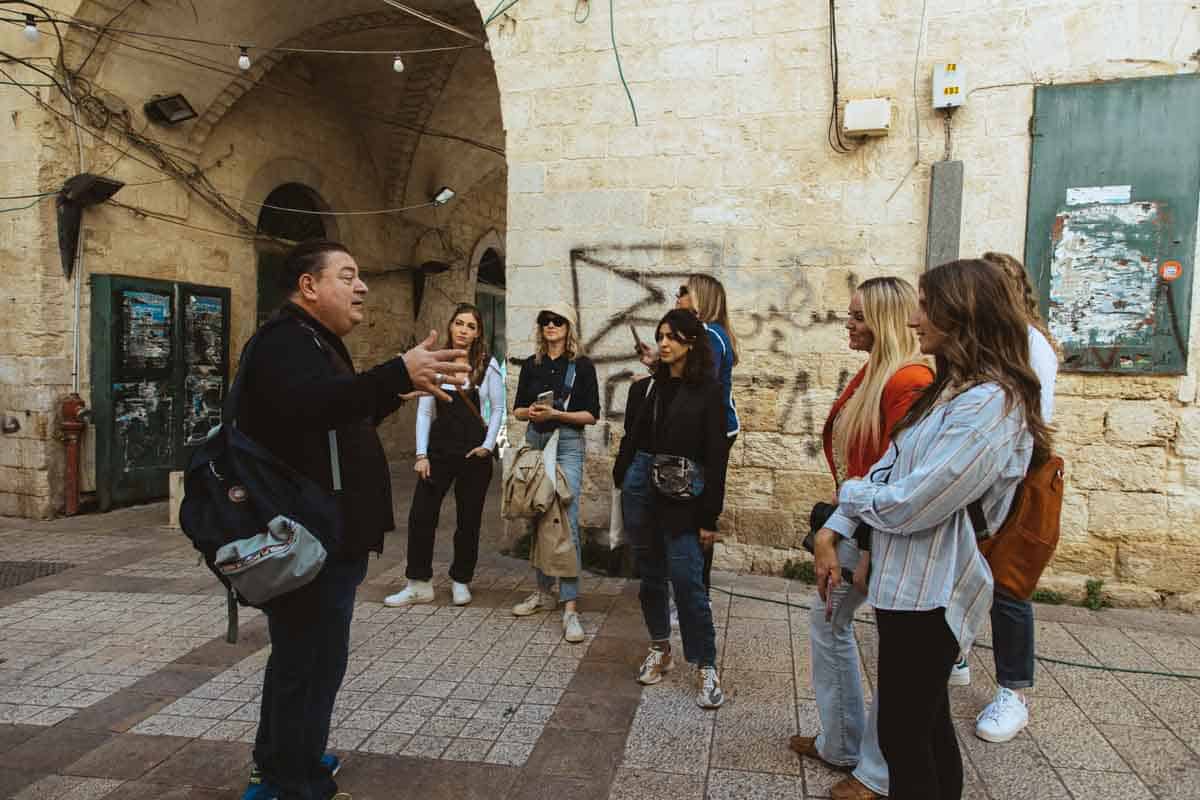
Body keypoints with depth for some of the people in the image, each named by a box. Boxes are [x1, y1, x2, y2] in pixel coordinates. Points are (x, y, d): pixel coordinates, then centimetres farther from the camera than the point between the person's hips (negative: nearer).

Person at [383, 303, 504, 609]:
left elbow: (497, 408, 4)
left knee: (469, 520, 7)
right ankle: (419, 584, 9)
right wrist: (421, 454, -4)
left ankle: (460, 581, 24)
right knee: (421, 515, -4)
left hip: (474, 451, -1)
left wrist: (488, 445, -6)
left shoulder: (488, 365, -1)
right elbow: (424, 411, 1)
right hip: (439, 448, 1)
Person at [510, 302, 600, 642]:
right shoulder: (531, 364, 11)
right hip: (534, 441, 5)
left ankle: (570, 608, -11)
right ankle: (544, 592, 26)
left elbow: (591, 415, -4)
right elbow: (518, 410, 13)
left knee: (567, 522, -12)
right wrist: (531, 412, -9)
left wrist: (556, 414, -16)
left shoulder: (582, 365, -1)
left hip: (567, 445, -5)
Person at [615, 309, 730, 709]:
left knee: (686, 580, -8)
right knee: (651, 574, 13)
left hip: (682, 495, -4)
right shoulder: (644, 388, 9)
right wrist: (622, 483, 6)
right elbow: (629, 442, 13)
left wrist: (709, 517, -9)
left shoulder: (708, 392, -4)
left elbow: (716, 456, -6)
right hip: (641, 486, 5)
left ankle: (706, 666, 6)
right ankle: (659, 647, 30)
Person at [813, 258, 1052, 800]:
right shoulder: (950, 388, 11)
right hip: (909, 585, 9)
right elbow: (889, 470, 9)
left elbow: (910, 505, -26)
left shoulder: (990, 403, -22)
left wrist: (852, 492, -5)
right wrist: (833, 531, -1)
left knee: (902, 736, 5)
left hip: (927, 594, -9)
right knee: (926, 724, 22)